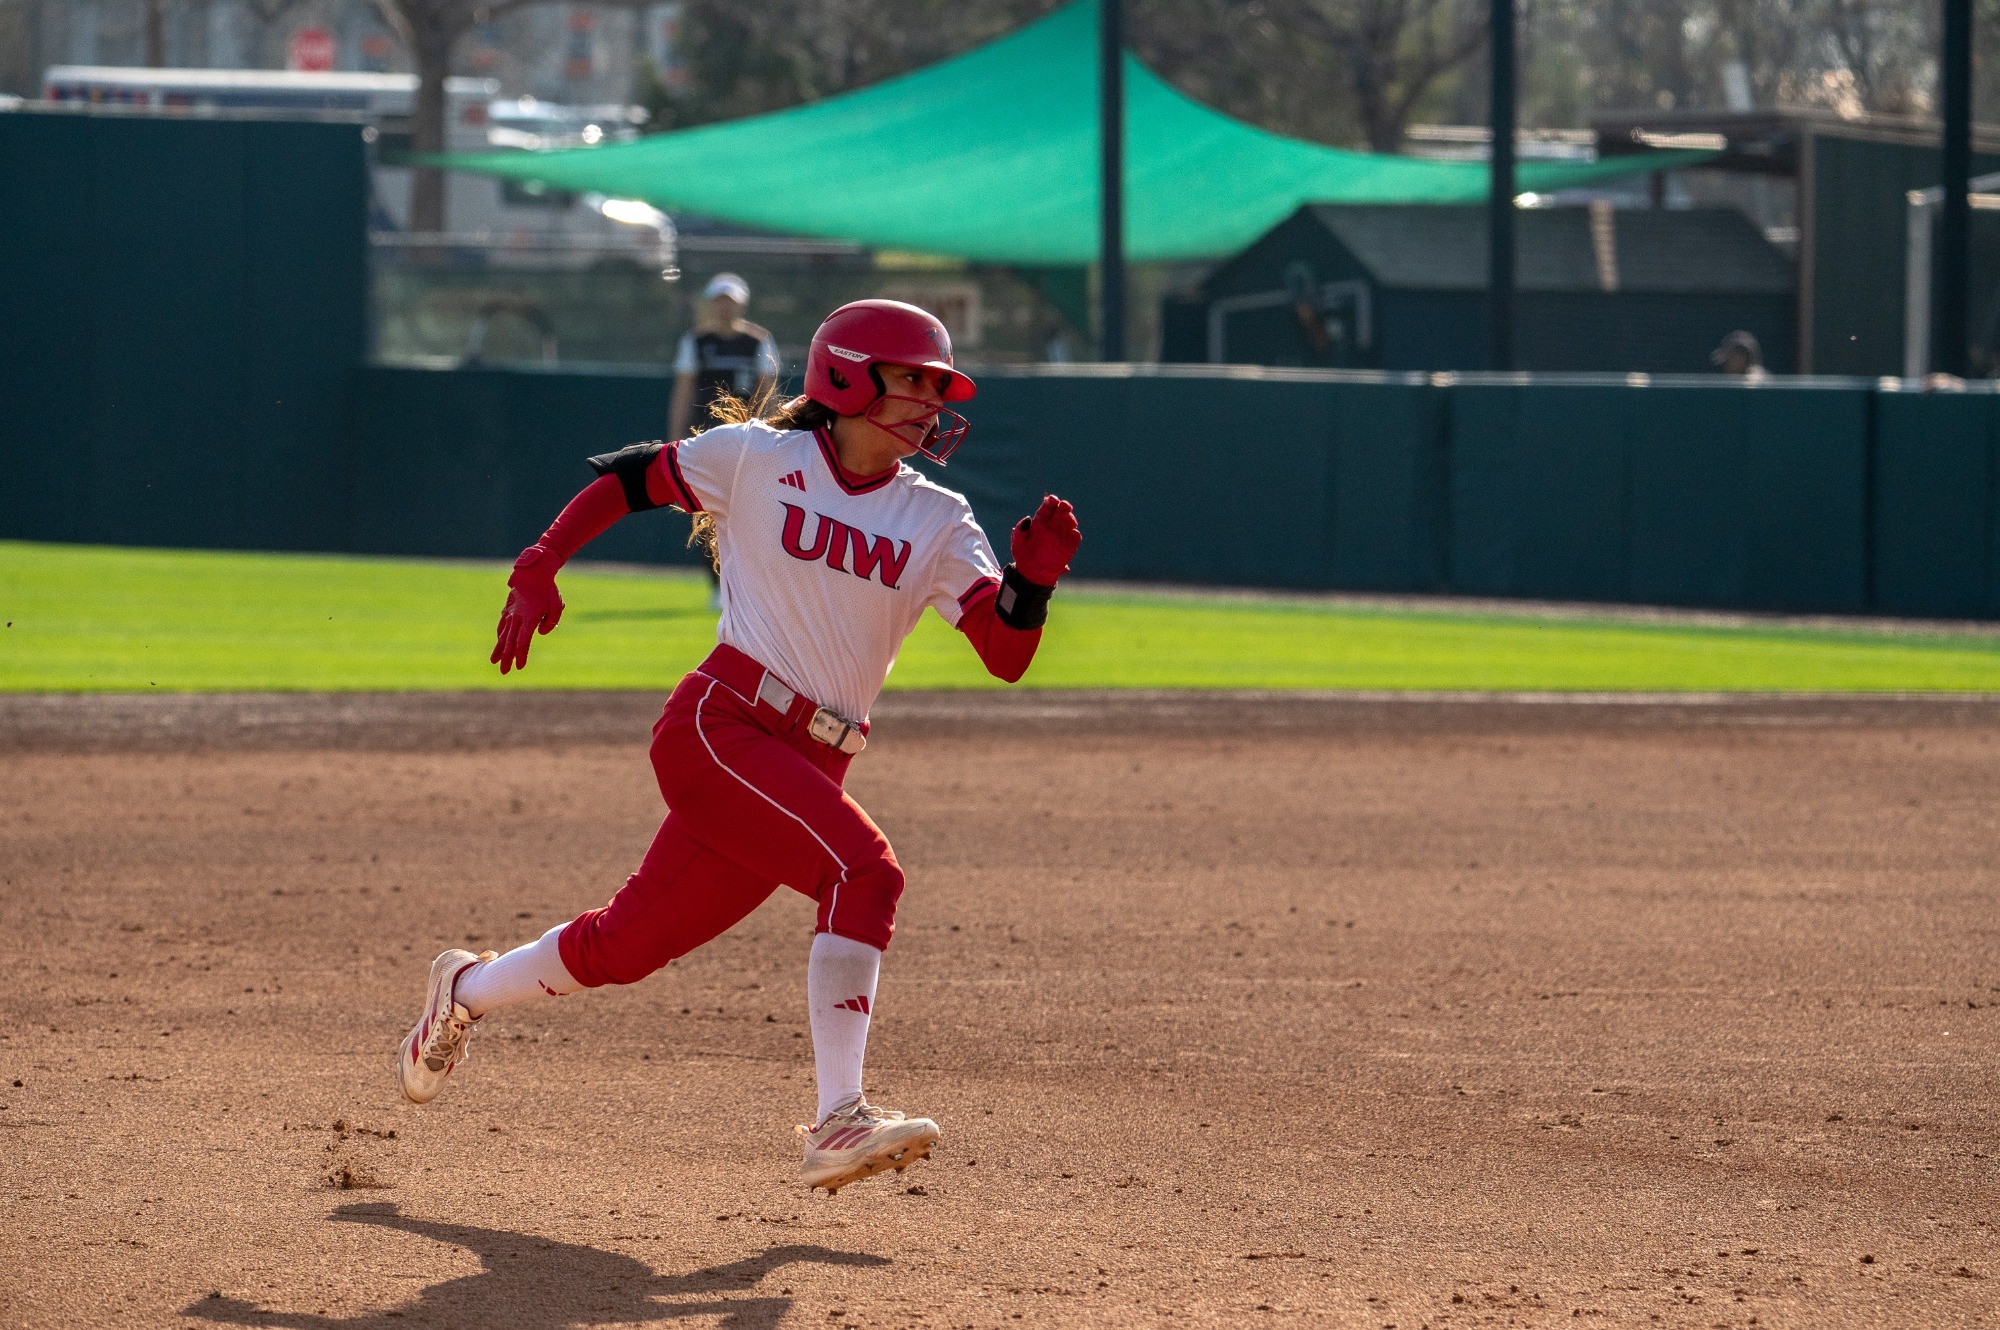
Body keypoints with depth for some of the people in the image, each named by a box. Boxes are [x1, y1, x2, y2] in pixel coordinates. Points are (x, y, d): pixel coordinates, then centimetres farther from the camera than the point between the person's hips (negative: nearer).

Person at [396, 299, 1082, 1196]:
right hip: (719, 726, -5)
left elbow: (1007, 656, 0)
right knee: (864, 869, -26)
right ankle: (837, 1120, -28)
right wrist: (537, 573, 1)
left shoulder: (937, 524, 8)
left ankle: (467, 991, 35)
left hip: (812, 766, 5)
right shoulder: (758, 458, -1)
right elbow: (626, 479, 9)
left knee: (630, 944, 8)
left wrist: (1033, 581, -19)